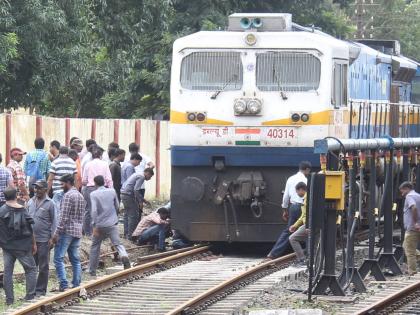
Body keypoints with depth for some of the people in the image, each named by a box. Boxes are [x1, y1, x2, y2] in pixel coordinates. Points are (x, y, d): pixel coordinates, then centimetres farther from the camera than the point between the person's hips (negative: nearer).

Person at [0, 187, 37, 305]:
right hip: (22, 246, -2)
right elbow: (30, 230, -6)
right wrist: (34, 244, 4)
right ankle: (30, 296, 4)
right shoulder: (22, 210, -9)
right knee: (31, 269, 10)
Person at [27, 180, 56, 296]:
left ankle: (41, 289, 9)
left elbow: (54, 222, -5)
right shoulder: (31, 202, 8)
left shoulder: (50, 203, -6)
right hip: (31, 239, 5)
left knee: (43, 266, 3)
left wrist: (51, 238, -10)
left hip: (43, 240, -5)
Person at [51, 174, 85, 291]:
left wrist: (56, 233, -15)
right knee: (75, 259, 10)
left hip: (66, 231, -9)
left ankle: (64, 285, -14)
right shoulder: (80, 196, 16)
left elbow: (63, 217, -17)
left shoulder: (68, 195, -12)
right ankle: (76, 285, 9)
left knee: (58, 259, -7)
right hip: (77, 232, 9)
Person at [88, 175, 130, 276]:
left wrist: (94, 226, -17)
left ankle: (92, 271, 20)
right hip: (112, 224, 1)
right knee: (117, 244, -6)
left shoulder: (94, 194, -7)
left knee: (95, 247, 14)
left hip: (100, 225, -1)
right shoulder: (112, 191, 3)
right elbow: (117, 206, 13)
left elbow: (94, 210, -17)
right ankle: (124, 256, -38)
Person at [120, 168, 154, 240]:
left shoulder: (137, 175, 21)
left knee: (127, 215, 17)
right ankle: (130, 235, -5)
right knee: (133, 216, -5)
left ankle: (126, 233, 23)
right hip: (128, 195, -10)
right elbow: (136, 190, -19)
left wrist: (143, 199, 30)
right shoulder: (141, 177, -10)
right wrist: (140, 202, -14)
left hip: (123, 194, 10)